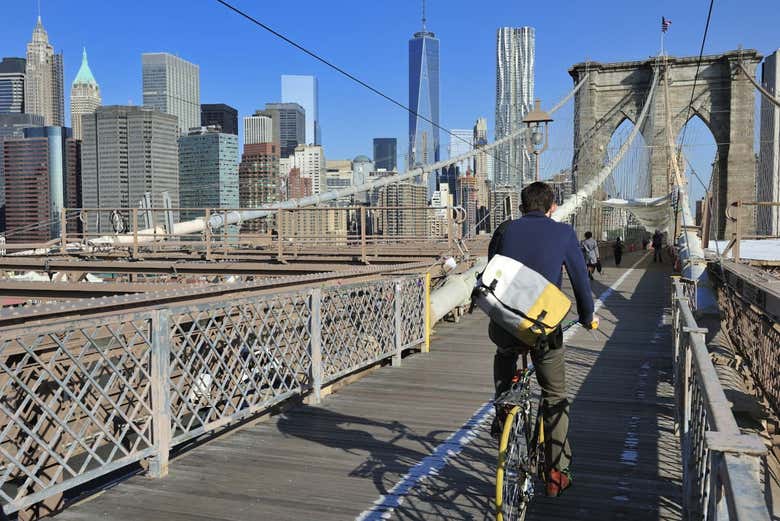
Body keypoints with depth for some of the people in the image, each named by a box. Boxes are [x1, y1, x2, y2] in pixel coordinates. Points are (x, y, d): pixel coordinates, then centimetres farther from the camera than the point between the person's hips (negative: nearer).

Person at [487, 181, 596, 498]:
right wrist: (587, 317, 25)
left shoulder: (505, 230, 8)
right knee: (555, 398, 16)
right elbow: (580, 278, 8)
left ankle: (503, 416, 28)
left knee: (505, 356, 37)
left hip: (504, 326, 2)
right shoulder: (563, 233, 3)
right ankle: (557, 474, 19)